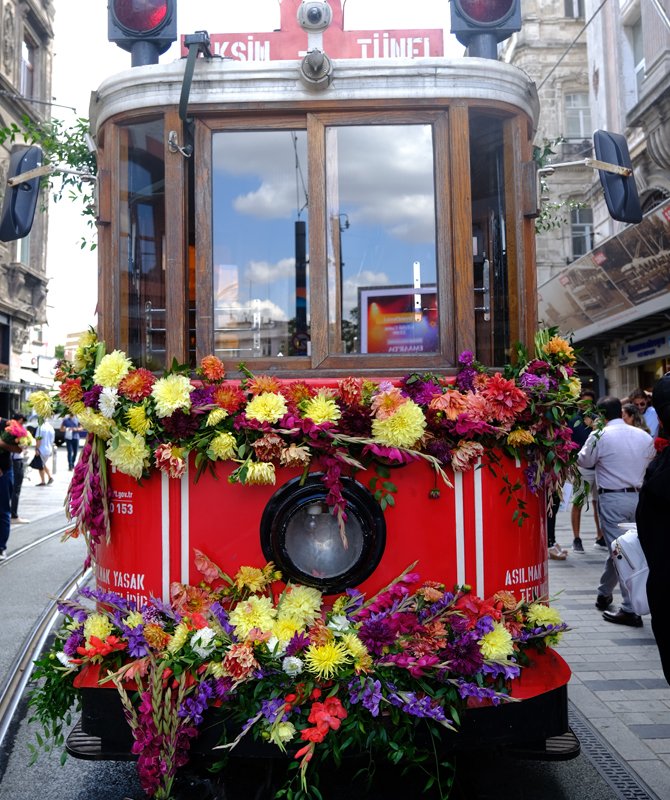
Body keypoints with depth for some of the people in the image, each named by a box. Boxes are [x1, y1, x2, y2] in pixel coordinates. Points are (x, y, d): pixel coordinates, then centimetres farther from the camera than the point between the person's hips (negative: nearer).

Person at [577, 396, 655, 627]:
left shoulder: (599, 436, -10)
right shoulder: (644, 436, 5)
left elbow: (584, 461, 3)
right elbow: (651, 463, 16)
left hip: (612, 498, -6)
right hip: (638, 497, 6)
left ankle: (630, 610, -5)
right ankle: (604, 594, 34)